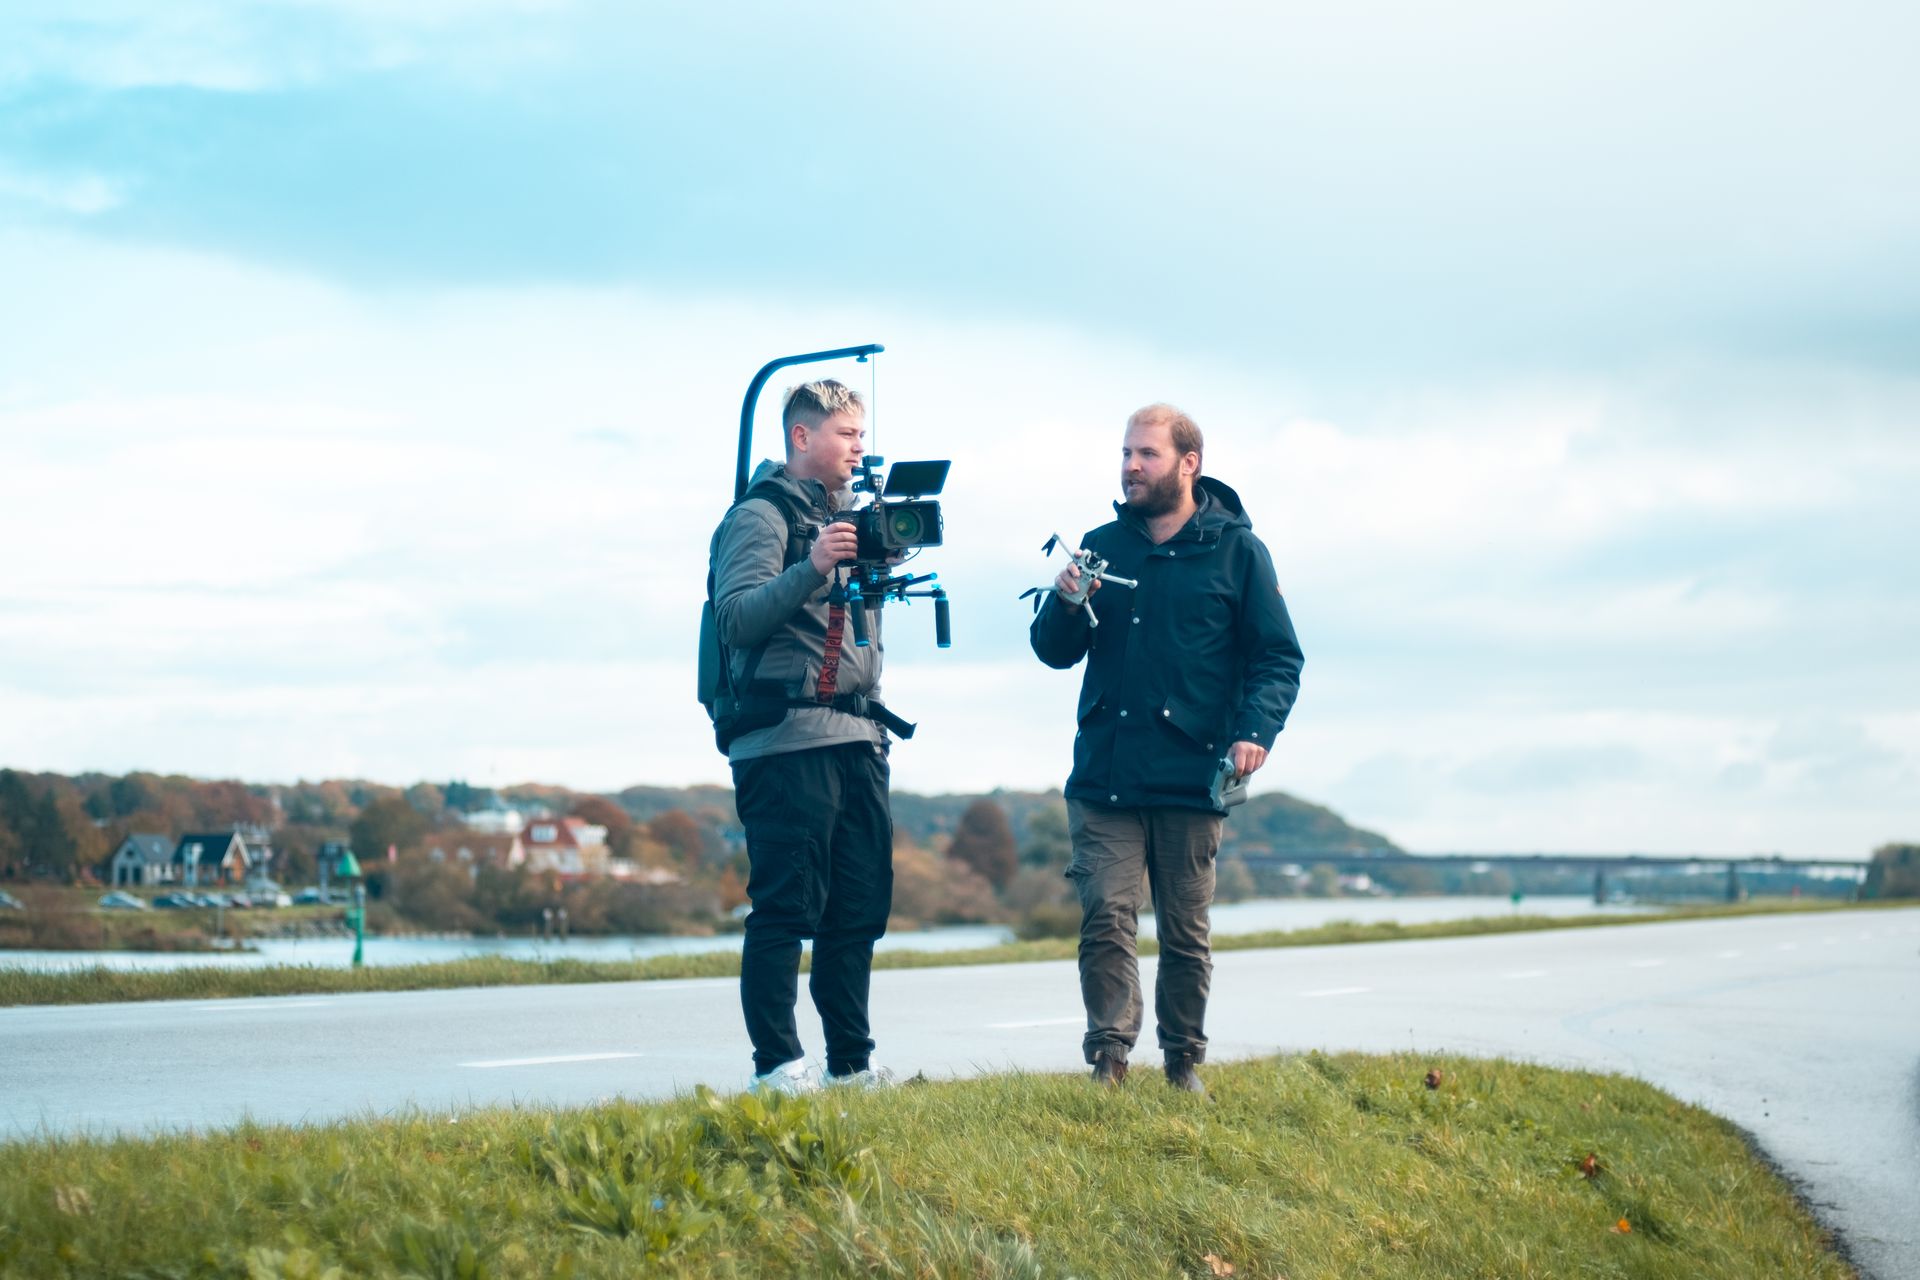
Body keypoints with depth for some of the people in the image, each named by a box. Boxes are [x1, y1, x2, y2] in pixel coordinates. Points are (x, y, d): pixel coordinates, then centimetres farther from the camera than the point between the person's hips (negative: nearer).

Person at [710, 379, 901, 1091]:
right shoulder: (761, 514, -2)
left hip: (857, 738, 8)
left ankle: (853, 1061, 12)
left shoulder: (847, 518, 23)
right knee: (787, 906, -9)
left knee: (861, 905, 7)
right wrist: (811, 569, -26)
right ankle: (778, 1062, -7)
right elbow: (738, 617, -14)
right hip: (787, 738, -8)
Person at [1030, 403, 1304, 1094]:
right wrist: (1063, 601, -9)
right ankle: (1108, 1061, -10)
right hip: (1104, 775, 2)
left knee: (1187, 934, 6)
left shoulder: (1236, 551, 3)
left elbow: (1278, 658, 3)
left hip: (1191, 778, -1)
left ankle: (1184, 1064, 17)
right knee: (1106, 919, -10)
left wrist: (1255, 731, -14)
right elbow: (1055, 653, 12)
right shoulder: (1102, 546, 11)